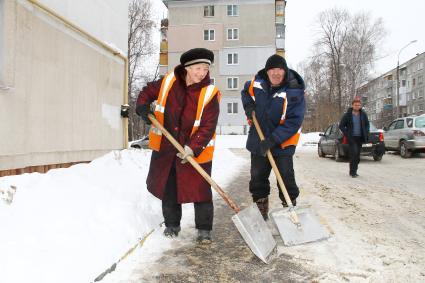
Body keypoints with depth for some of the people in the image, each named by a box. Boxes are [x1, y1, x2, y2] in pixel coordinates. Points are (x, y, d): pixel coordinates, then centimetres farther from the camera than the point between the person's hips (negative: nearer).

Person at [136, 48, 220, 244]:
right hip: (165, 147, 4)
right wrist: (143, 107, -9)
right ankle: (172, 224, 35)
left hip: (195, 151, -3)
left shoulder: (210, 94, -16)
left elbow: (208, 127, -19)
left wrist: (193, 148, -29)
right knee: (168, 189, 15)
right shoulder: (168, 81, -6)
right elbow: (148, 92, 11)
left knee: (200, 191, 0)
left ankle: (204, 229, 18)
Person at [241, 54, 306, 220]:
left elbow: (294, 122, -23)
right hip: (258, 142, 5)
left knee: (286, 180, 0)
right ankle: (260, 209, 32)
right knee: (257, 178, 14)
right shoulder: (258, 83, -3)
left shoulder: (294, 92, -18)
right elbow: (246, 91, 21)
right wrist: (248, 105, -1)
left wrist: (273, 140, -28)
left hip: (283, 144, -5)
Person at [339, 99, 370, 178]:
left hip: (360, 138, 5)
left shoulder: (363, 114, 5)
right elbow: (341, 126, -2)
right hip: (351, 138, -5)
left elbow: (367, 124, 19)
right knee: (354, 153, -16)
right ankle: (352, 172, -7)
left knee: (357, 155, 8)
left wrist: (366, 133, 6)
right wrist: (347, 135, -10)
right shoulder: (347, 115, -7)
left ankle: (353, 171, 20)